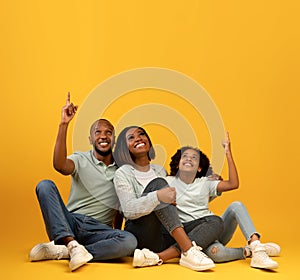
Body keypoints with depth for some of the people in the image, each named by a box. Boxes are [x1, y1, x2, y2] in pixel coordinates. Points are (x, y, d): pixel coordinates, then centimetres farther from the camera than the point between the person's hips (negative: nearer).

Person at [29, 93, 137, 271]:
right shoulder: (81, 159, 5)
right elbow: (60, 165, -19)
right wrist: (64, 124, -22)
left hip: (99, 229, 1)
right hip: (70, 222, -1)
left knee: (130, 242, -31)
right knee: (45, 185, -25)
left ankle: (60, 251, -29)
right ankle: (73, 245, -38)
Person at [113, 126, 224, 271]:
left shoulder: (160, 170, 21)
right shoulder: (122, 174, 2)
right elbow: (129, 210, -13)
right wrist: (157, 196, -31)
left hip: (165, 235, 6)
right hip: (141, 236, -6)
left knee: (215, 222, -12)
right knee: (157, 183, -24)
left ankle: (158, 257, -33)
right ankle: (188, 250, -38)